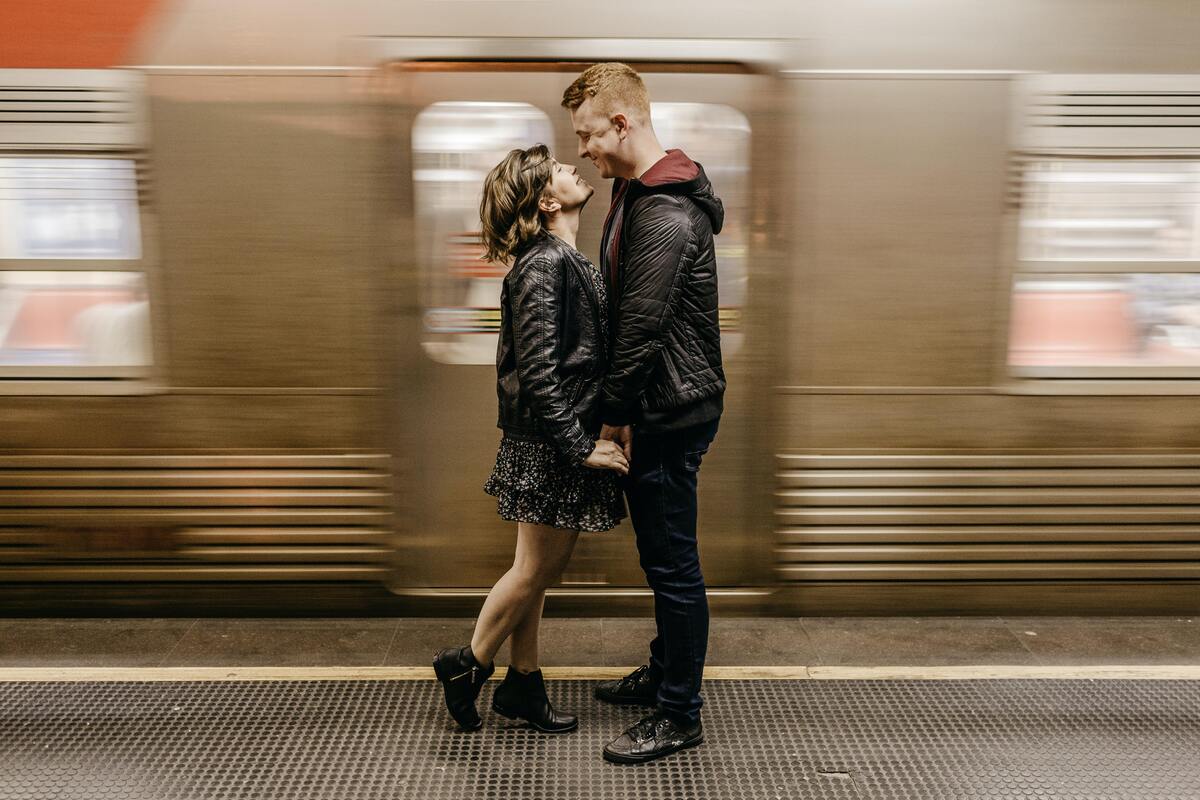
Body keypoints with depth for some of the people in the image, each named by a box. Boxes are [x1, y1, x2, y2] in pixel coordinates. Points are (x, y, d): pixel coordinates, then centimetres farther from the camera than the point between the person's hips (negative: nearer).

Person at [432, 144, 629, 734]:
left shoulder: (564, 259, 12)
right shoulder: (544, 264, -18)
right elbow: (538, 371, -23)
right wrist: (580, 447, -19)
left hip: (563, 440, 9)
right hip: (551, 444, -9)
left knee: (539, 570, 17)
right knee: (535, 569, 6)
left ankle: (522, 685, 31)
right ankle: (467, 665, 26)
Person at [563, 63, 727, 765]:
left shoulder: (665, 215, -22)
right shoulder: (639, 192, 12)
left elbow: (641, 328, -23)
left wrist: (615, 414, -11)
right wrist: (622, 410, 15)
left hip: (672, 414, -10)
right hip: (667, 408, 10)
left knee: (673, 565, 2)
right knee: (662, 556, 21)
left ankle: (681, 715, 18)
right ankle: (665, 672, 40)